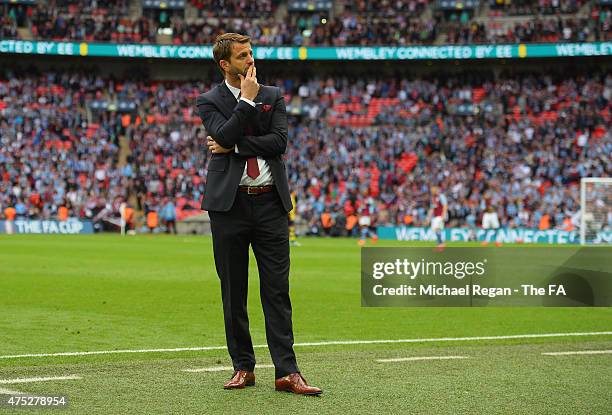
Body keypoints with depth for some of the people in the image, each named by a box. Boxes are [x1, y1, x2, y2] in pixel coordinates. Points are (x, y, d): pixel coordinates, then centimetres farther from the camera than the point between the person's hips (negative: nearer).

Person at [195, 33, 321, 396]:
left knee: (278, 290, -2)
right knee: (233, 291, 5)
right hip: (229, 203, -1)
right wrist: (247, 100, -10)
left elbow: (279, 141, -5)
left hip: (270, 203, 1)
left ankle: (287, 371, -3)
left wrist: (234, 146, -9)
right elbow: (224, 136, -15)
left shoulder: (274, 96, 10)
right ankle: (243, 367, 15)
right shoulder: (210, 102, 4)